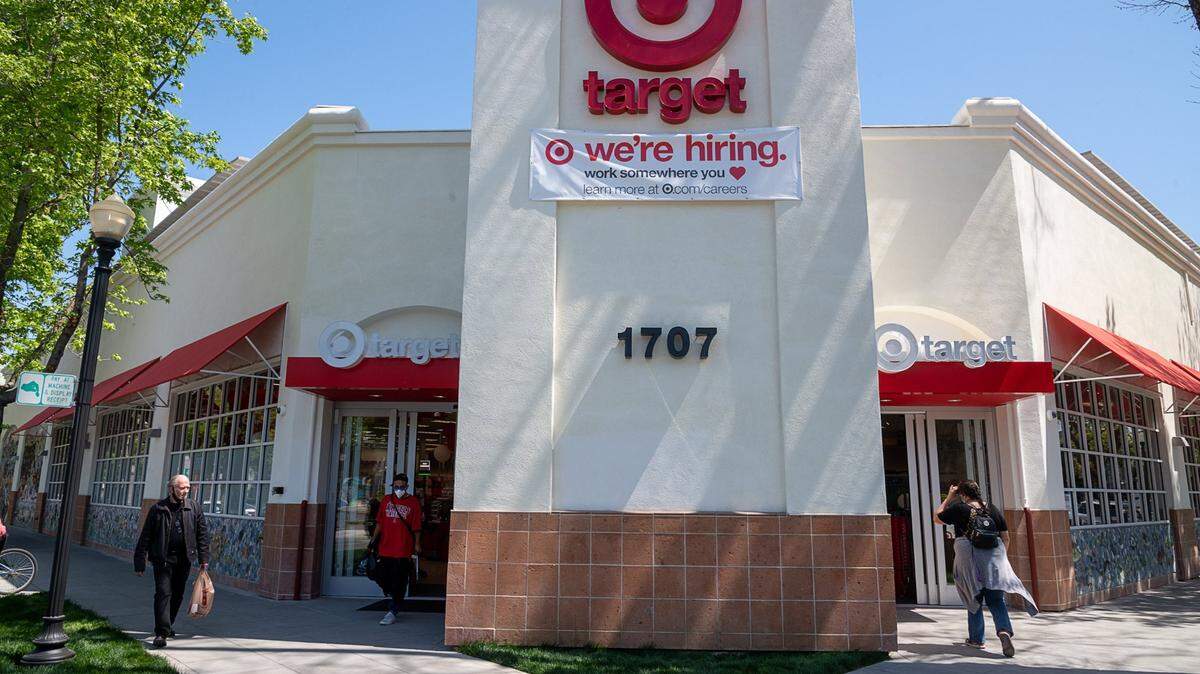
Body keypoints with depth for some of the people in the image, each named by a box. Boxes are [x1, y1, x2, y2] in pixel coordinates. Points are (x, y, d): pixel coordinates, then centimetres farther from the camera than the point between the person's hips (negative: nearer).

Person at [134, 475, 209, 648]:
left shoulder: (194, 508, 3)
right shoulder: (158, 509, -4)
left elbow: (202, 534, 6)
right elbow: (145, 537, -1)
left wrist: (203, 559, 2)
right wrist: (140, 562, -4)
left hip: (184, 559, 3)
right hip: (163, 558, -3)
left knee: (178, 595, 12)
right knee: (163, 593, -9)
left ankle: (167, 625, 29)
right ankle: (161, 632, -6)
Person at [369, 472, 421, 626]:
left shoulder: (413, 502, 1)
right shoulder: (386, 500, 10)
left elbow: (416, 526, 0)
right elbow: (379, 522, 15)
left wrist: (417, 544, -5)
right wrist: (374, 539, 8)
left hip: (403, 549, -4)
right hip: (385, 548, 4)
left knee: (399, 582, -2)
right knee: (382, 577, 5)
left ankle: (392, 612, 5)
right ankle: (393, 599, 31)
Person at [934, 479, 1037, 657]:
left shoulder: (958, 508, -4)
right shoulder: (993, 509, 9)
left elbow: (937, 518, 10)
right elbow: (1006, 537, 12)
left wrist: (948, 498, 13)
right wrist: (1002, 556, 25)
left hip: (970, 561, -3)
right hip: (994, 560, 3)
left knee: (974, 599, 10)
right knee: (996, 600, 4)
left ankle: (976, 638, 18)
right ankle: (1004, 630, -20)